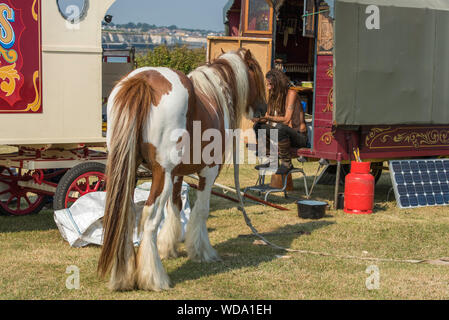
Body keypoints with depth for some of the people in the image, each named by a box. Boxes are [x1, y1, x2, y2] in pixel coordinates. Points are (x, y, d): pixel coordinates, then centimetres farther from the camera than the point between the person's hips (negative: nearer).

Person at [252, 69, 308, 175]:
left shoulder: (291, 94, -14)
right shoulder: (274, 96, 9)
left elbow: (286, 120, -23)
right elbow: (268, 117, 5)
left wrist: (267, 117, -30)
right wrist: (259, 119, -15)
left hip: (299, 136, -8)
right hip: (283, 134, 8)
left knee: (280, 127, -37)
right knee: (258, 126, -4)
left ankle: (287, 163, -22)